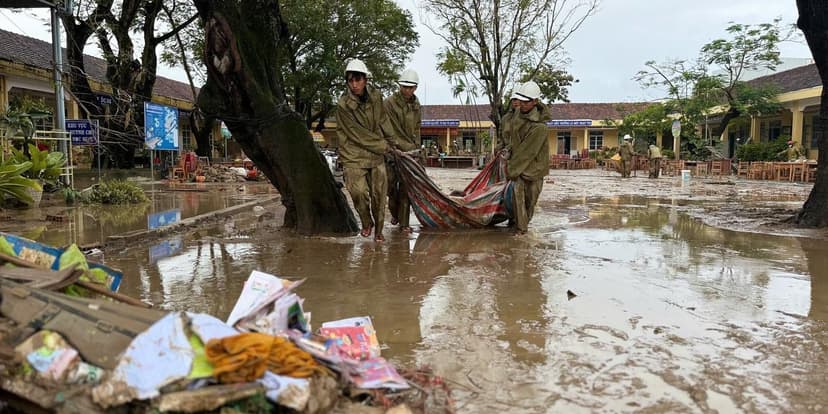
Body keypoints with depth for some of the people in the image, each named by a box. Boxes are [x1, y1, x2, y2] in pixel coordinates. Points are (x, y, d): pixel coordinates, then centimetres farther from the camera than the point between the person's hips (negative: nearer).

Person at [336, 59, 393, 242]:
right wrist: (384, 146, -8)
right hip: (353, 155, -4)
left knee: (379, 193, 4)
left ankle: (378, 229, 23)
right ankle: (367, 222, 12)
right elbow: (358, 135, -14)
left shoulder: (376, 97, 0)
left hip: (376, 155, 4)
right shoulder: (343, 105, -15)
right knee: (358, 192, -17)